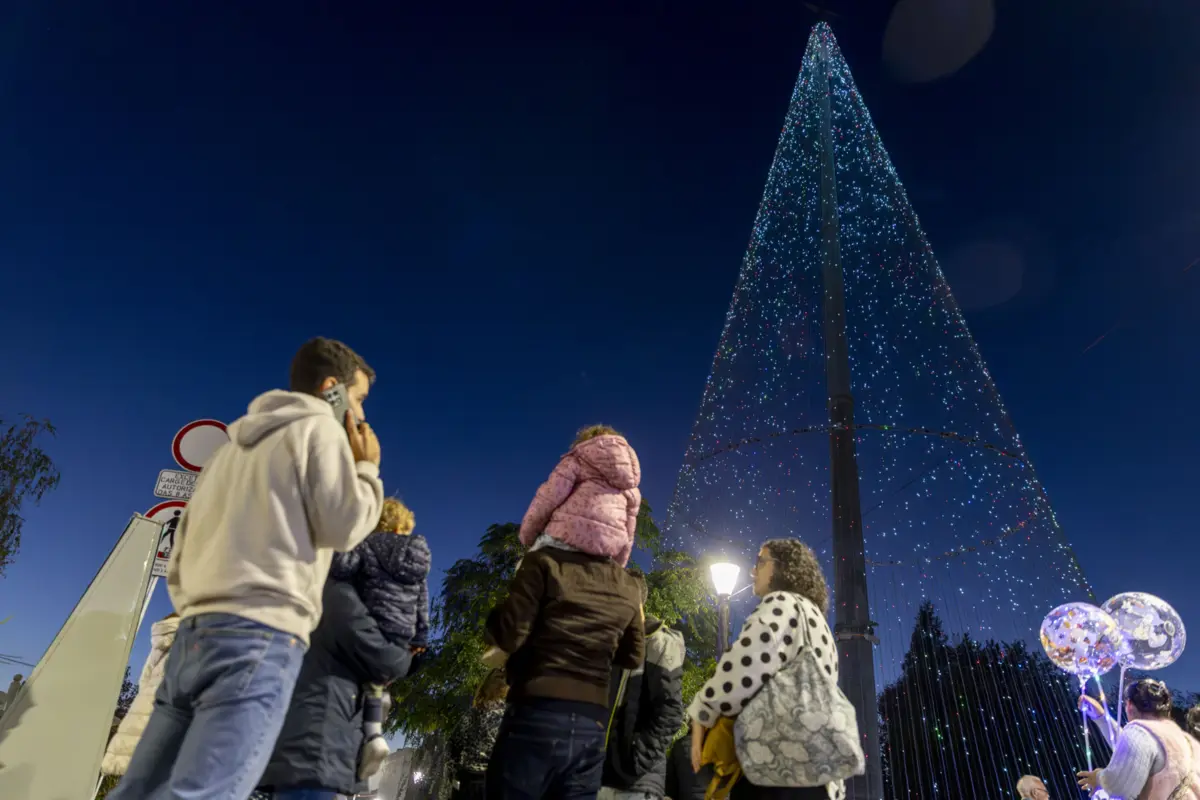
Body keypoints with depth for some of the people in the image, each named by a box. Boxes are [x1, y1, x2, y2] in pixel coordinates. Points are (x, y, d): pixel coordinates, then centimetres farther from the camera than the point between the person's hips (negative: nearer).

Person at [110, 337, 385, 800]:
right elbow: (343, 527, -6)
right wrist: (367, 468, 8)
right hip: (260, 636, -8)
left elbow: (179, 561, 25)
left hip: (194, 635, 9)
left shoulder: (235, 443, 27)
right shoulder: (319, 428, 2)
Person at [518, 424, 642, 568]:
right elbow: (627, 536, 24)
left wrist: (527, 537, 7)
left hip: (569, 536, -5)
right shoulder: (632, 485, 27)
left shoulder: (578, 459, 12)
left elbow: (549, 497, -2)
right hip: (607, 550, 5)